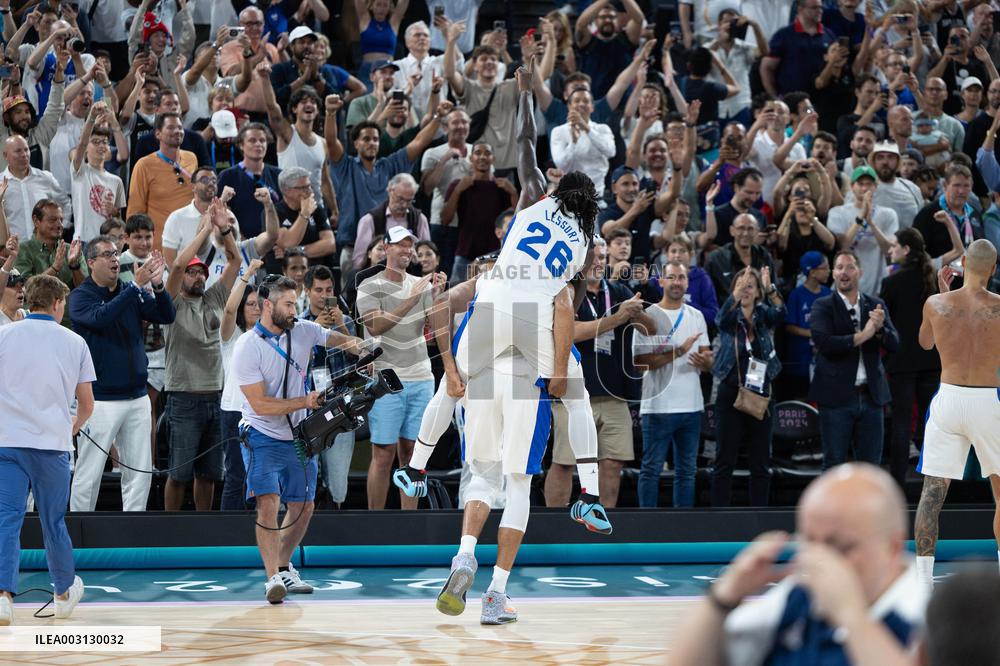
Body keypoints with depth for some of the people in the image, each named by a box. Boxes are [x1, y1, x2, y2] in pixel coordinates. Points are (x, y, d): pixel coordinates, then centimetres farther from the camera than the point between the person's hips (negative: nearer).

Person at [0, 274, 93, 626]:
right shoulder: (74, 342, 6)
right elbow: (87, 403, 10)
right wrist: (71, 429, 29)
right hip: (52, 444, 0)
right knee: (54, 521, 13)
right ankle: (65, 593, 30)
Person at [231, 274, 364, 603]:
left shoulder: (304, 331, 0)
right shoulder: (247, 347, -16)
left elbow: (336, 339, 18)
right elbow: (260, 404, -19)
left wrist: (354, 345, -5)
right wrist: (305, 401, -24)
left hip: (300, 437, 6)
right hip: (263, 437, -6)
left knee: (303, 508, 11)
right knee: (268, 503, -21)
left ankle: (284, 566, 31)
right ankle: (273, 577, -20)